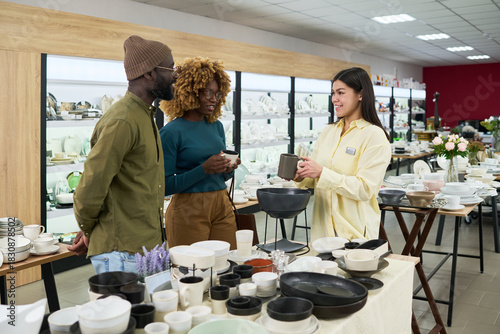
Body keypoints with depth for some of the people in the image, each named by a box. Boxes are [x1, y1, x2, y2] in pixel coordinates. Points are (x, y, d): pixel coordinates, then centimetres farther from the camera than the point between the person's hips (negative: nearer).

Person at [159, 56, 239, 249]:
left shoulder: (216, 126, 10)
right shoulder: (171, 132, -9)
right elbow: (165, 185, -13)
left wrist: (229, 169, -4)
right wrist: (204, 169, -20)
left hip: (222, 205, 6)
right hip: (189, 210, -6)